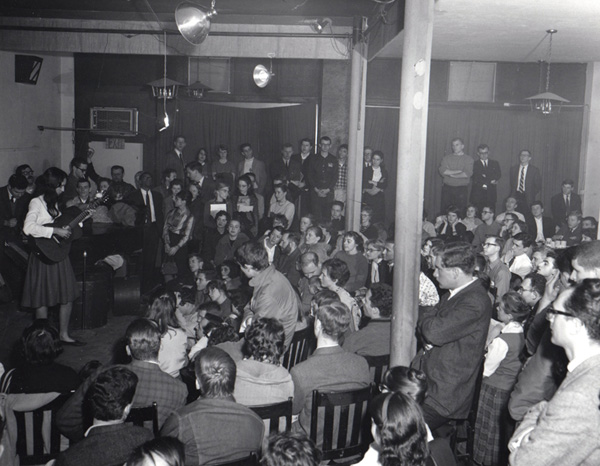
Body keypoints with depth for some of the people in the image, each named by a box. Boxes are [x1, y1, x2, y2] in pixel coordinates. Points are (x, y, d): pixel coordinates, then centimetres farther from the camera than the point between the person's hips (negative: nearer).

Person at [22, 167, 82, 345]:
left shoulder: (53, 202, 11)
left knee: (68, 295, 9)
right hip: (44, 255, -8)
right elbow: (28, 227, -28)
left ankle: (64, 335, 21)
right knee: (43, 299, 3)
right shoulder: (36, 202, -13)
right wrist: (56, 231, -28)